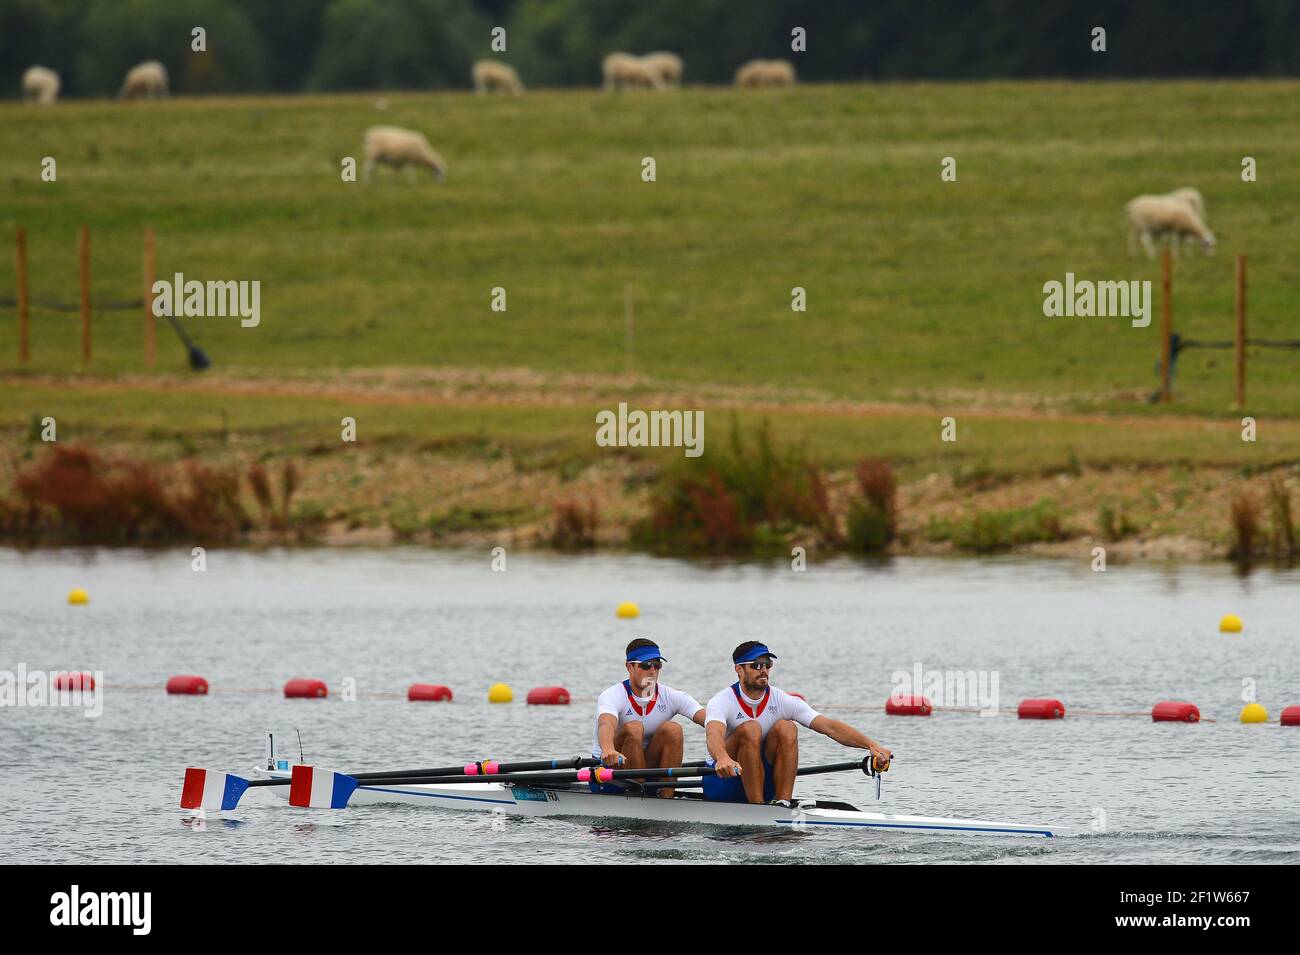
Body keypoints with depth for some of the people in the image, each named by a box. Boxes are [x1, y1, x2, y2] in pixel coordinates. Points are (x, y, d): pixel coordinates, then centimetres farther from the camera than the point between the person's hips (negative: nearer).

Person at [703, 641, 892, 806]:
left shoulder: (782, 701, -4)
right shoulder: (722, 702, -15)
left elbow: (829, 726, -14)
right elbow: (713, 735, -38)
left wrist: (871, 745, -29)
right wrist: (723, 758, -63)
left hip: (764, 785, 4)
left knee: (786, 728, -19)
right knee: (750, 729, -29)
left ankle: (783, 803, -24)